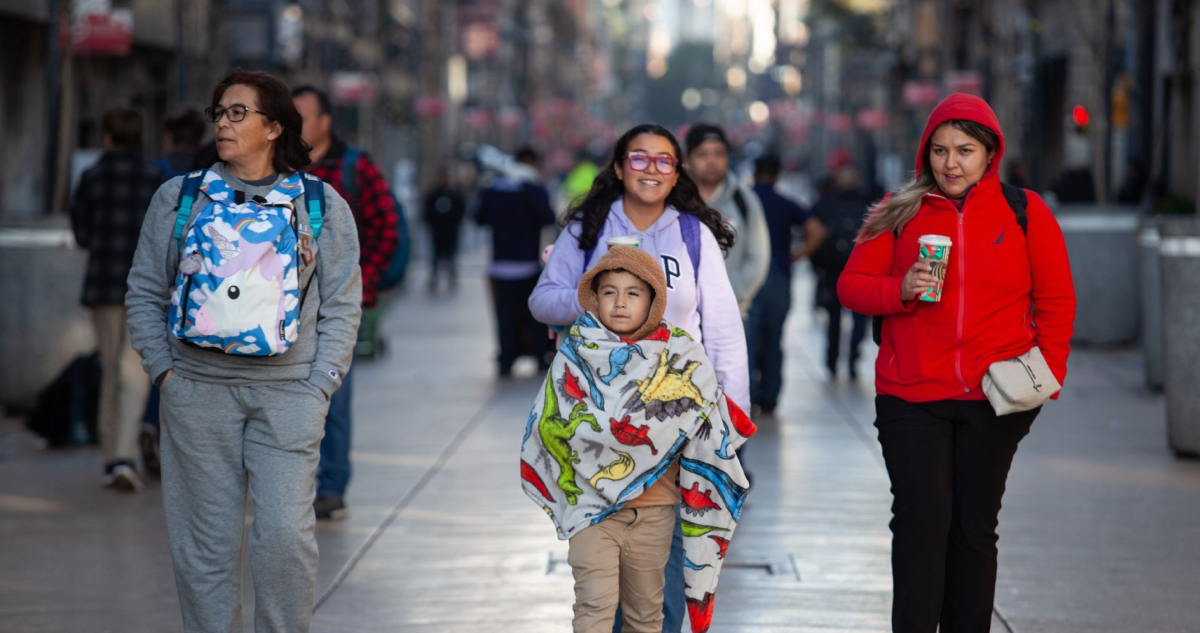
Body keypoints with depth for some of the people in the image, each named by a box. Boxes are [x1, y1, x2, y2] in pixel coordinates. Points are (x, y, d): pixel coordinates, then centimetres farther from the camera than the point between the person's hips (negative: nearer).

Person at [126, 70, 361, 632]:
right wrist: (164, 370, 2)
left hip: (288, 392, -1)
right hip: (199, 390, 1)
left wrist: (319, 386, -2)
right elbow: (145, 293, 12)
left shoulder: (322, 205, 7)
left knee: (285, 533, -11)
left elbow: (342, 304, 6)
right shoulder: (179, 198, 9)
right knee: (207, 539, 2)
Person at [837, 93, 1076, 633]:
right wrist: (900, 290, -14)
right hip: (911, 399, -1)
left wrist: (1047, 379, -1)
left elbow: (1056, 302, 8)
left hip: (995, 400, 1)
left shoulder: (1025, 213, 3)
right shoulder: (899, 211, 4)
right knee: (922, 521, -8)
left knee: (975, 527, 9)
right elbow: (851, 285, 6)